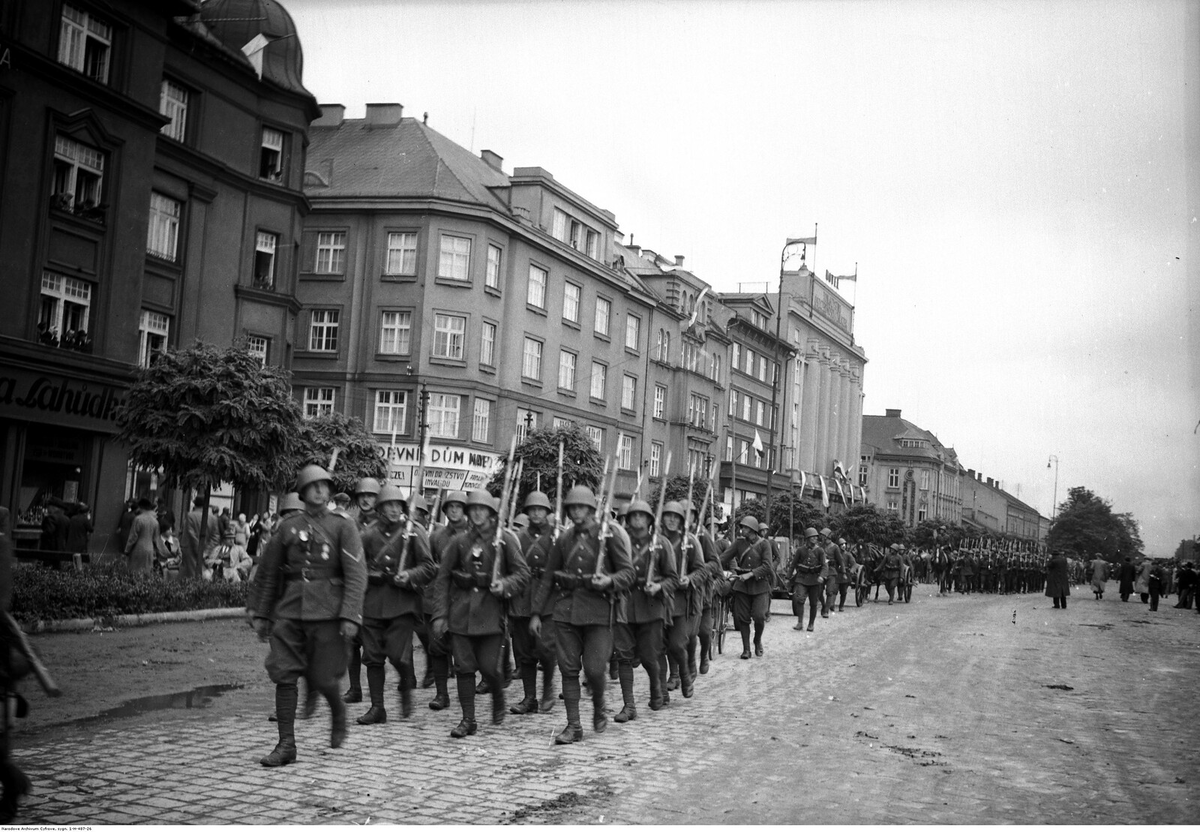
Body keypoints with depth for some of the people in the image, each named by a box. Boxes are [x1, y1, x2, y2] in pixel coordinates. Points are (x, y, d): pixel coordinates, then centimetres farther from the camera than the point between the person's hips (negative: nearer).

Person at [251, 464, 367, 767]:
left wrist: (350, 616, -17)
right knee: (283, 675, -3)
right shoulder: (288, 527, 9)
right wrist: (261, 614, 14)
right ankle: (286, 745, 6)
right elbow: (268, 572, 16)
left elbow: (356, 574, -7)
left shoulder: (343, 526, 0)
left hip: (326, 612, -3)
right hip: (289, 611, 3)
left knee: (322, 678, 1)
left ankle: (339, 712, 34)